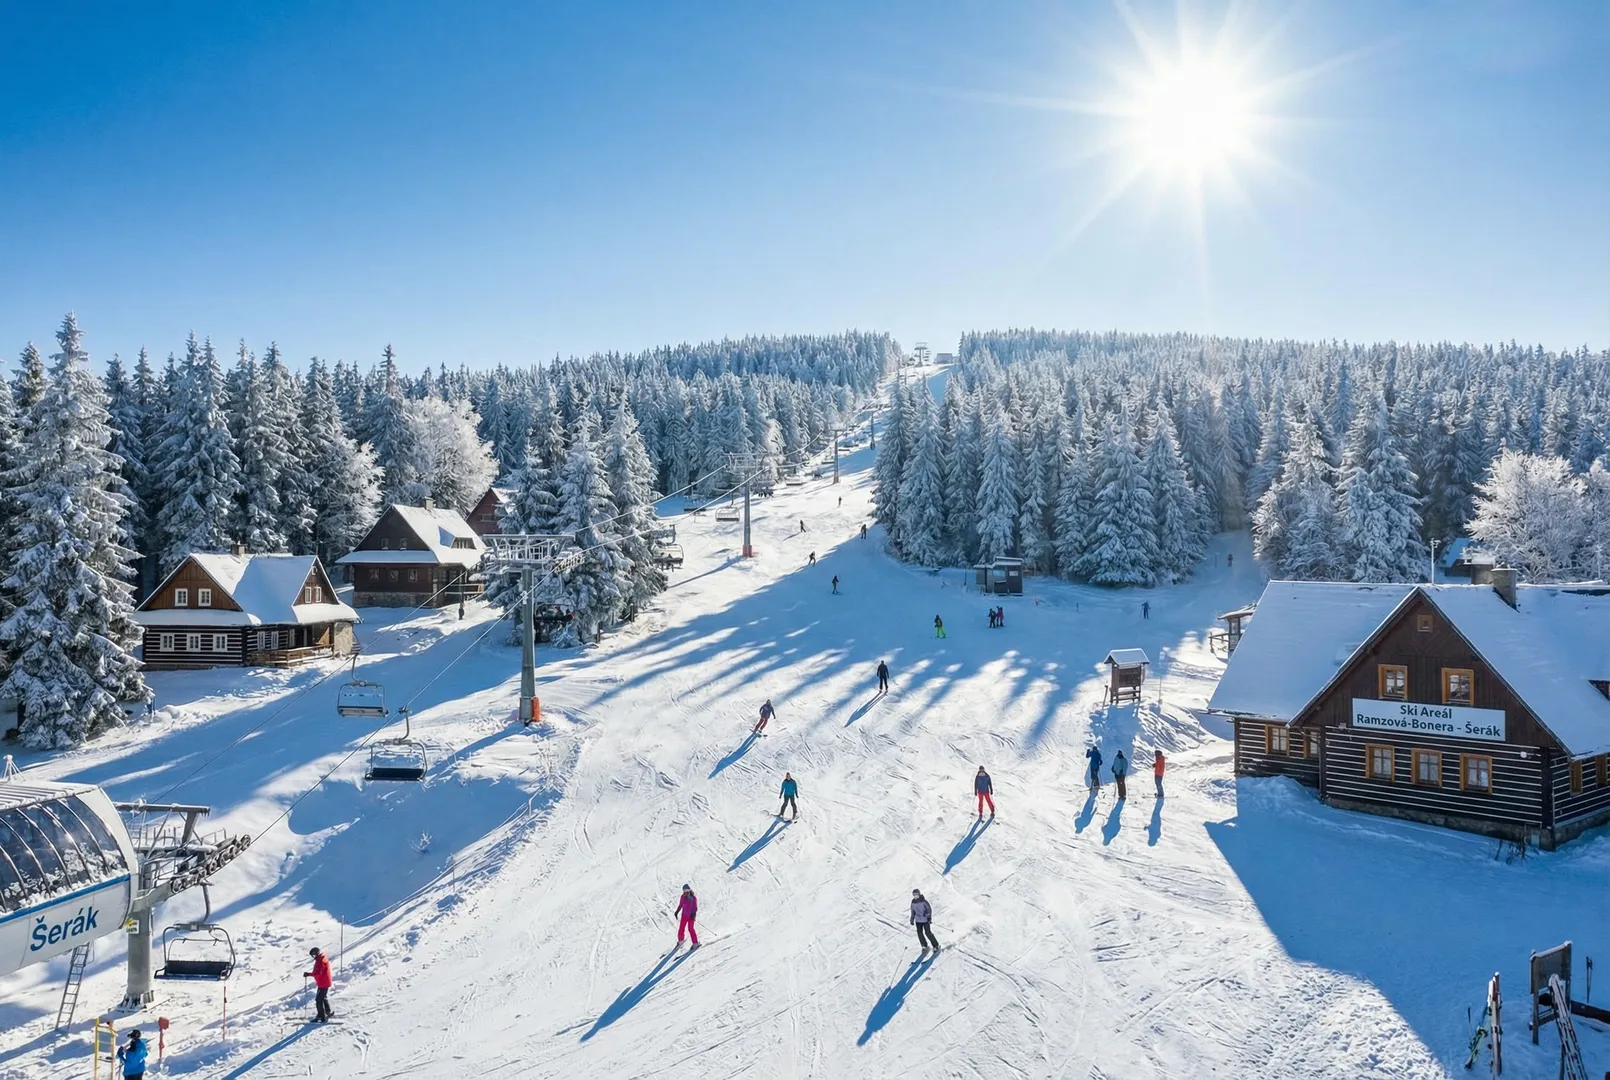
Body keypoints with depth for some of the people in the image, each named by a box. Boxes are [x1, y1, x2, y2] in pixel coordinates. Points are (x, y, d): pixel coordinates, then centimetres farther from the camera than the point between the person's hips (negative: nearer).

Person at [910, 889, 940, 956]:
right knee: (919, 932, 2)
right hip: (918, 920, 5)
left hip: (925, 919, -5)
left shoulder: (923, 901, -17)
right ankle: (924, 946, 19)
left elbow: (929, 909, -10)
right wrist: (912, 919, 11)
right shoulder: (913, 902, -2)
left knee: (928, 933, -6)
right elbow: (913, 911, 12)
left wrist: (929, 918, -17)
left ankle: (936, 946, 9)